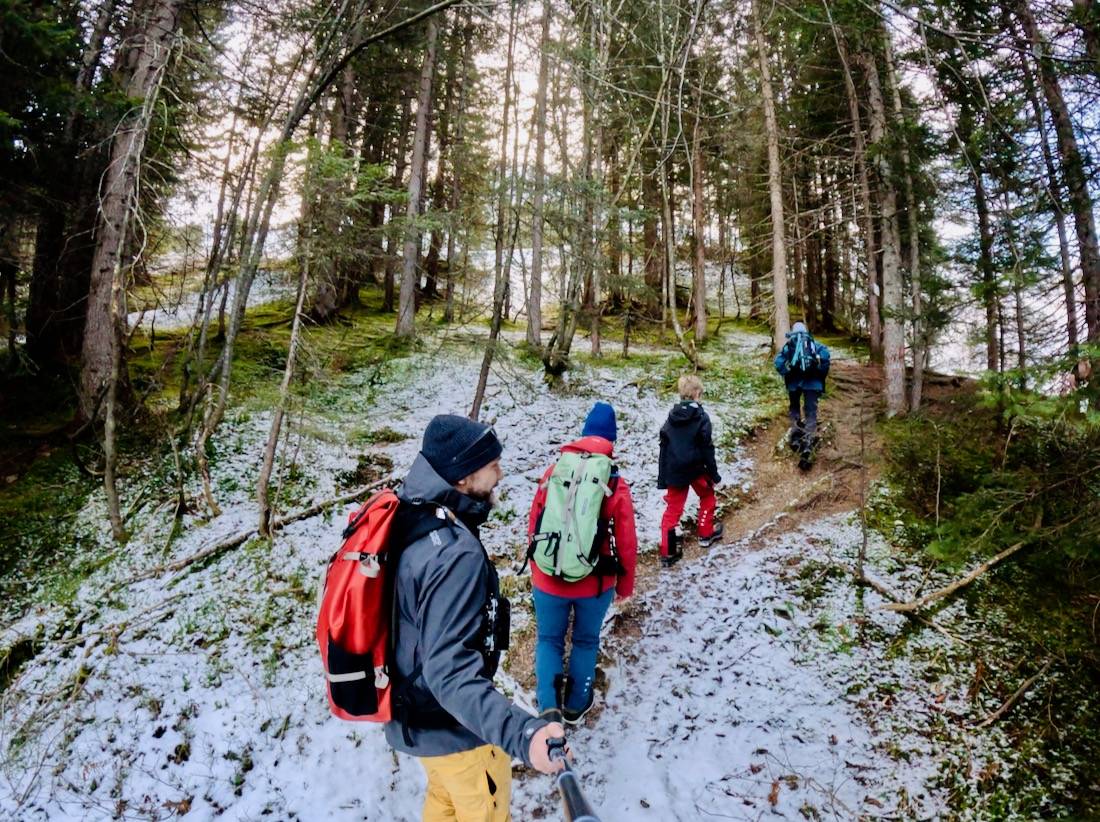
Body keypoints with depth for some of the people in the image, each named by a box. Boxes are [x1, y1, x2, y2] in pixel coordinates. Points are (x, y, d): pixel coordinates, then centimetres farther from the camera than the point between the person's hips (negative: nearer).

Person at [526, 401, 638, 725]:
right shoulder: (617, 486, -13)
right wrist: (625, 585, 10)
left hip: (548, 579, 1)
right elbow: (626, 544, -7)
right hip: (595, 583, 0)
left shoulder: (552, 474, -7)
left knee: (549, 639, 21)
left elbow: (533, 529, 2)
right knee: (586, 640, 23)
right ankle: (576, 704, 37)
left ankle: (549, 706, 8)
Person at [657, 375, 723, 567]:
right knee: (707, 496, 25)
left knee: (673, 509, 7)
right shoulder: (701, 418, -11)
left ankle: (668, 552, 5)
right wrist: (714, 474, -1)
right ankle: (705, 533, 36)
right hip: (696, 468, -3)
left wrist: (662, 478, 10)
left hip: (674, 471, 4)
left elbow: (664, 448, 5)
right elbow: (707, 449, -11)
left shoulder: (671, 417, 3)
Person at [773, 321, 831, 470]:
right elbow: (825, 354, -4)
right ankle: (807, 444, -17)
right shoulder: (814, 343, 15)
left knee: (794, 408, 23)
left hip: (794, 382, 1)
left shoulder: (788, 345, 15)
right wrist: (822, 375, 4)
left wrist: (786, 375, 7)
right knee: (810, 413, -1)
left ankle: (795, 435, 4)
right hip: (812, 381, -1)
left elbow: (778, 362, -2)